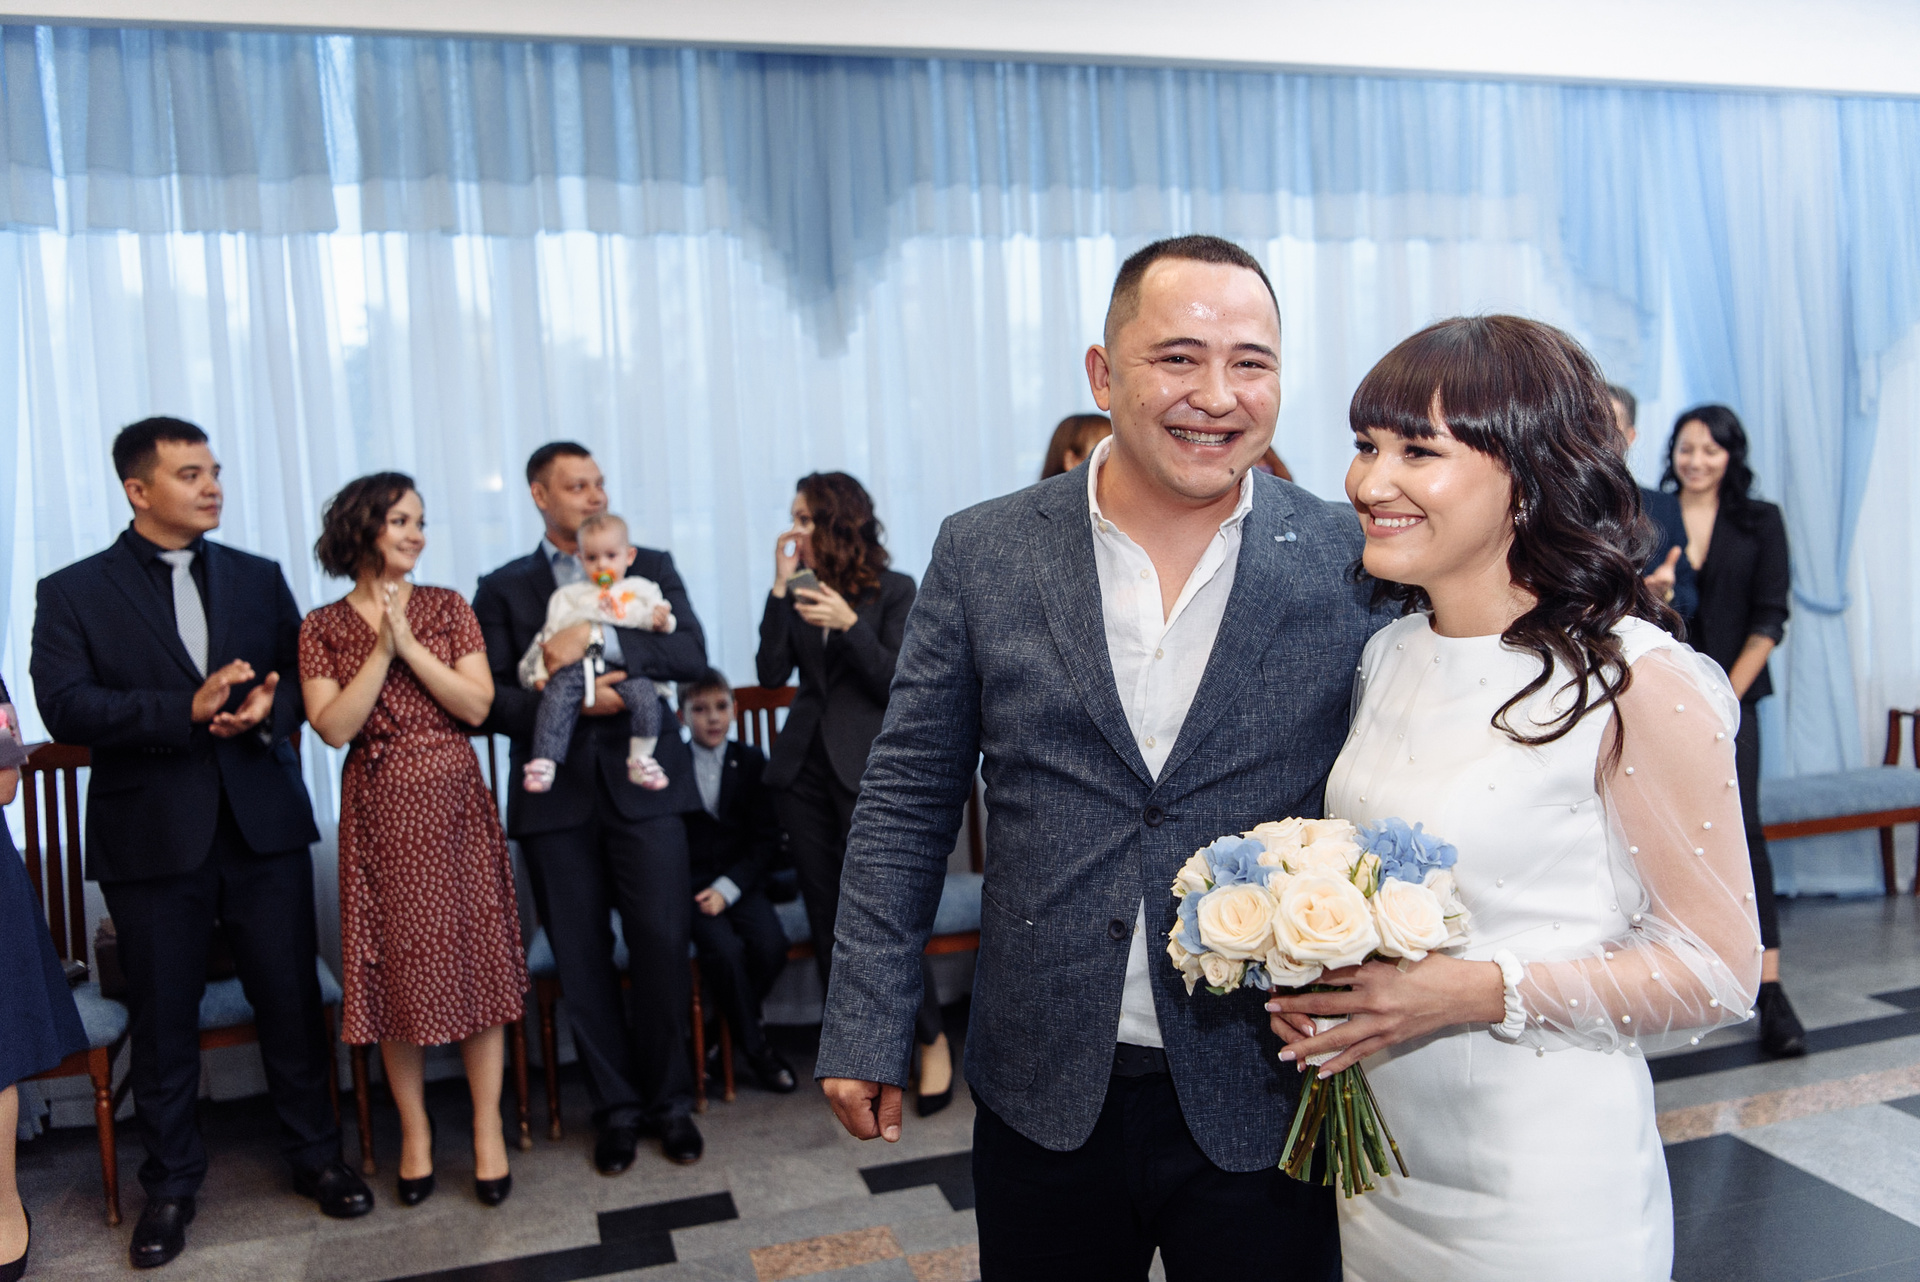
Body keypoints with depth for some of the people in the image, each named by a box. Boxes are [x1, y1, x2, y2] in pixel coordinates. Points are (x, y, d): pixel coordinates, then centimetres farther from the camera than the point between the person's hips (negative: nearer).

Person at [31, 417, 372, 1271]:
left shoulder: (259, 578, 11)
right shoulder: (72, 592, 1)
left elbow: (304, 676, 7)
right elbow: (64, 707, -11)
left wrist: (266, 710, -15)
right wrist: (187, 710, -22)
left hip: (264, 825, 2)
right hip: (152, 839, -2)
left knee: (292, 1000, 8)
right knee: (163, 1022, 9)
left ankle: (315, 1154, 25)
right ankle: (171, 1185, 26)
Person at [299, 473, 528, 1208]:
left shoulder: (447, 609, 5)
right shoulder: (323, 627, 3)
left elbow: (477, 707, -4)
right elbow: (334, 727, -8)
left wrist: (410, 646, -11)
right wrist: (382, 650, -13)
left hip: (454, 804, 1)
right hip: (379, 812, 0)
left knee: (475, 961, 2)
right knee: (395, 973, 5)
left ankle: (488, 1130, 13)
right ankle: (415, 1133, 20)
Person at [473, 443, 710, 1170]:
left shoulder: (650, 569, 11)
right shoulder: (504, 588, 10)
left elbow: (691, 657, -4)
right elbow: (488, 700, 0)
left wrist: (598, 642, -15)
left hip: (644, 783, 0)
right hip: (556, 794, 0)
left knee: (663, 945, 0)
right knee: (582, 959, 6)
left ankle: (669, 1101, 18)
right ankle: (616, 1108, 21)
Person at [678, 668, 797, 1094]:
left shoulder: (751, 761, 8)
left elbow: (766, 838, 3)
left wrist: (727, 887, -10)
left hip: (739, 881, 2)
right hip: (690, 885, -2)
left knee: (772, 944, -23)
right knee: (723, 948, -28)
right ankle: (756, 1049, -8)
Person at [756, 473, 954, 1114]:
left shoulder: (894, 590, -2)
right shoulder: (800, 591, 8)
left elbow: (896, 683, -8)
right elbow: (772, 672, -2)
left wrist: (849, 624, -19)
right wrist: (780, 589, -8)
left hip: (866, 766, -5)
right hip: (803, 766, 5)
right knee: (826, 918, 7)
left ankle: (932, 1041, 11)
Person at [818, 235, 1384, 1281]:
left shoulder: (1357, 565, -6)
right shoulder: (982, 555, -4)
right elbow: (907, 800, 0)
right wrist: (865, 1028, -1)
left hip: (1268, 1102, 0)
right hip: (1041, 1096, 1)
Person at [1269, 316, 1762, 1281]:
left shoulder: (1637, 682, -17)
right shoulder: (1388, 658, 2)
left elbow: (1717, 970, -13)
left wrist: (1479, 991, -23)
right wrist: (1310, 968, -5)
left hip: (1545, 1195, -5)